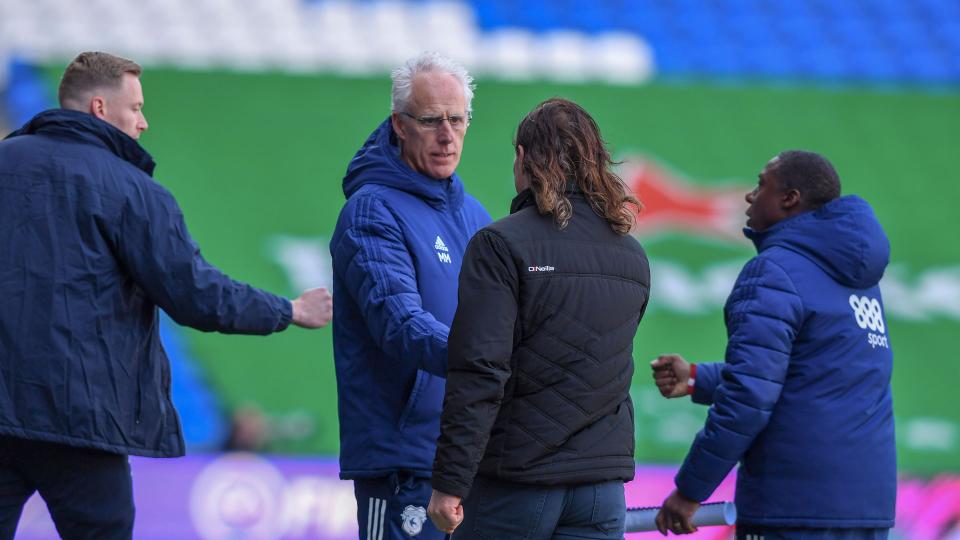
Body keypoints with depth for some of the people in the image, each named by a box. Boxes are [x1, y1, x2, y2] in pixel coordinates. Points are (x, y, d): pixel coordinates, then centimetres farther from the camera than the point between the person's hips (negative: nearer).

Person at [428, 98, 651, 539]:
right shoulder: (633, 257, 10)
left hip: (514, 486, -5)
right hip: (604, 488, 5)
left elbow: (479, 374, -16)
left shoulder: (502, 245, -10)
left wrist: (450, 482, -15)